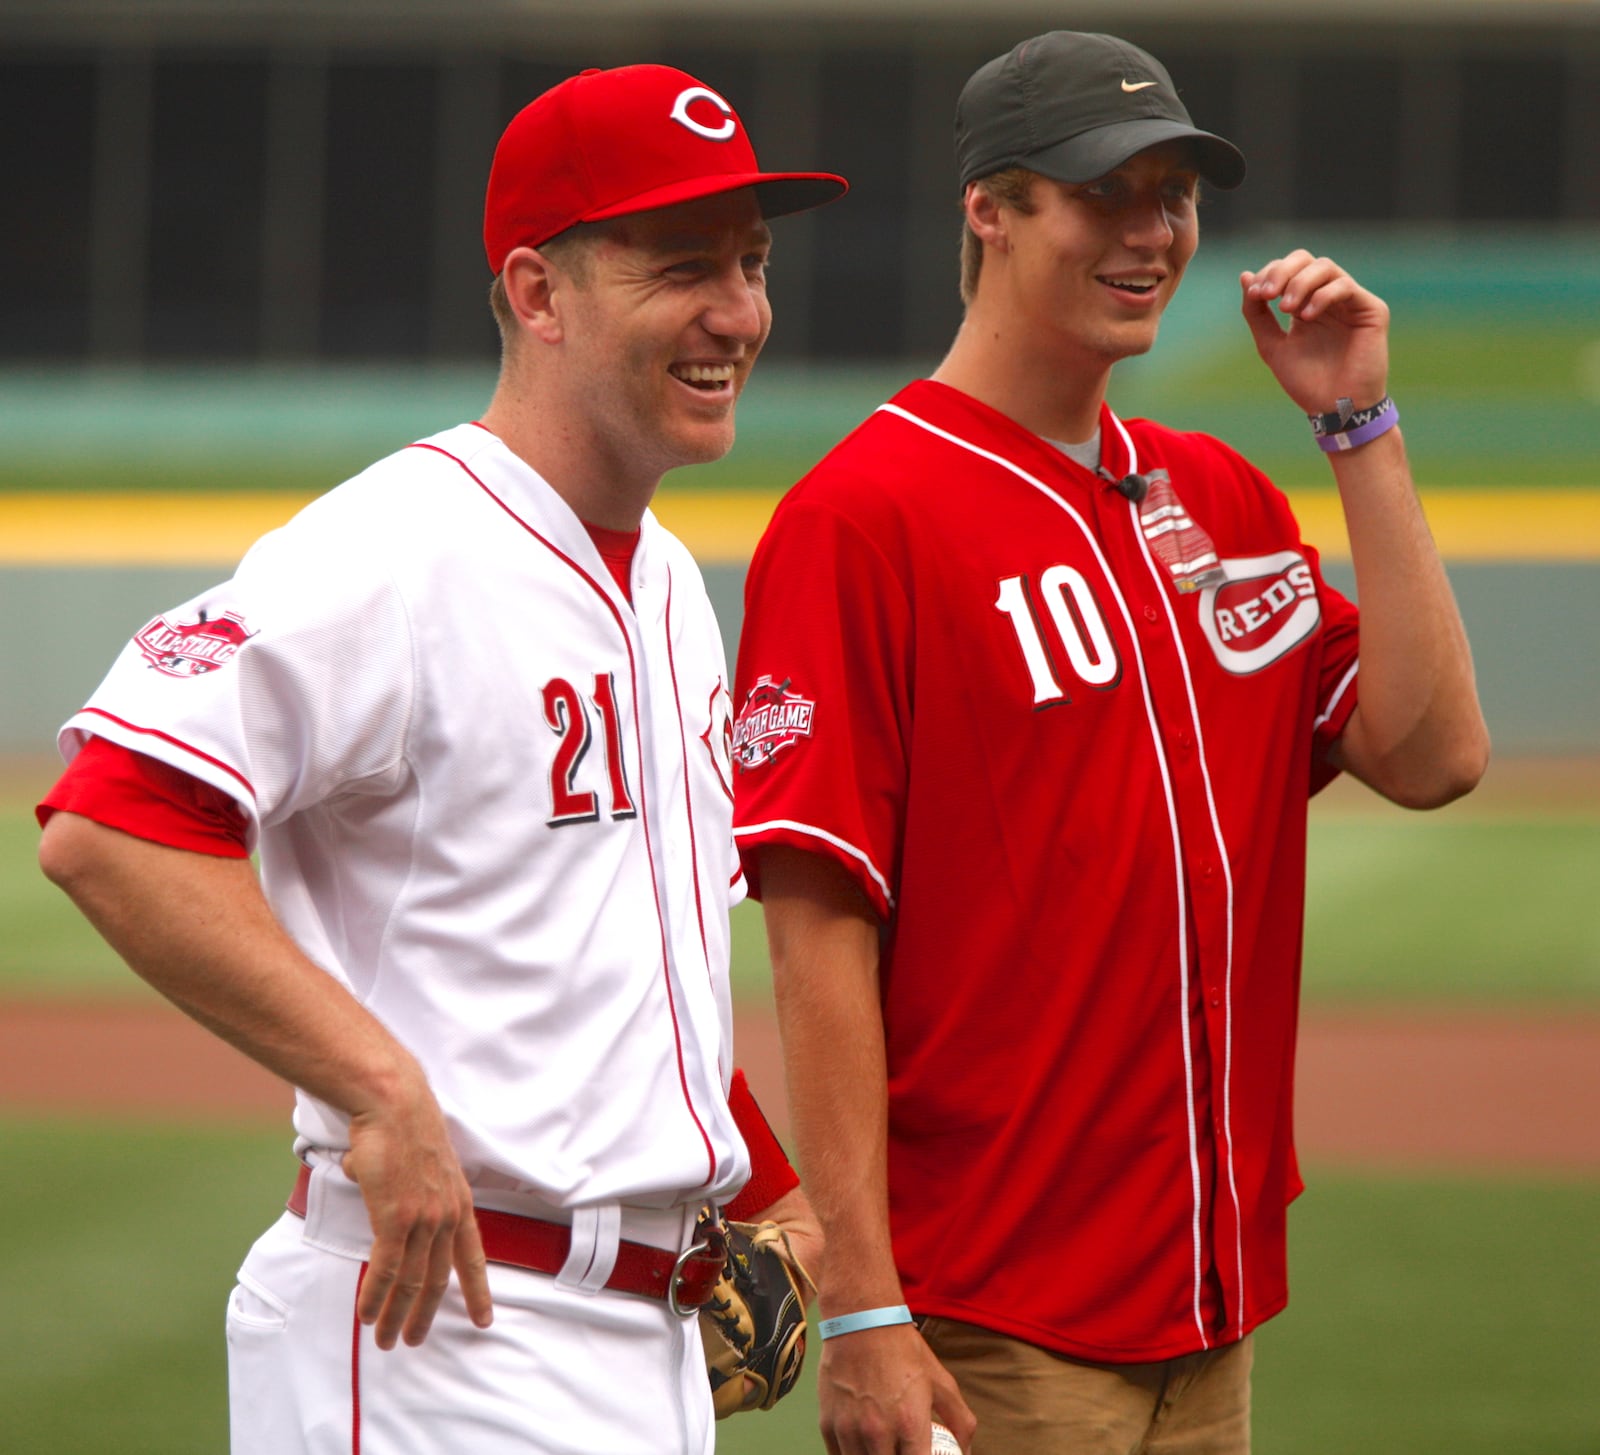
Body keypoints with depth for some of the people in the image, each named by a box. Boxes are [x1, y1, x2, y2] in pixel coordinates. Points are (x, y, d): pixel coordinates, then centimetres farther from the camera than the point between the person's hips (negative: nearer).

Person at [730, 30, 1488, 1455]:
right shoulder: (863, 518, -9)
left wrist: (1360, 425, 2)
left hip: (1211, 1311, 7)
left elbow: (1430, 752, 4)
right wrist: (862, 1310, -19)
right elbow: (821, 937, -14)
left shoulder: (1220, 498, 14)